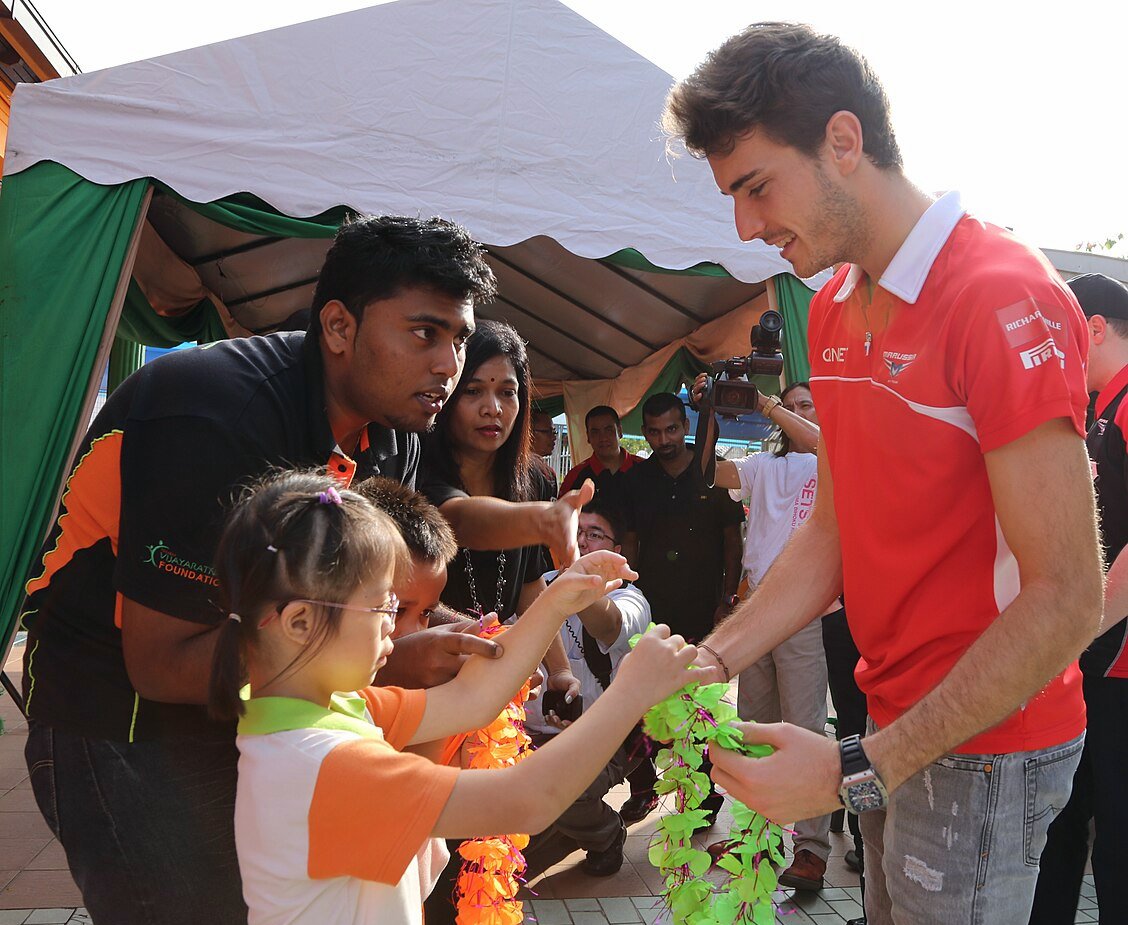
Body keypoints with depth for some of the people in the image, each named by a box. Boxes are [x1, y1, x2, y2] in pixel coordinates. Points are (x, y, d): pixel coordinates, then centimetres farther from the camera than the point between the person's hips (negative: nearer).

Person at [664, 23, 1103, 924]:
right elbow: (832, 533, 6)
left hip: (982, 746, -7)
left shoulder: (1004, 297, -20)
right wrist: (715, 657, -7)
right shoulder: (833, 309, 6)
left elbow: (1066, 599, -22)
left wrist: (858, 770, -23)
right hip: (896, 728, 7)